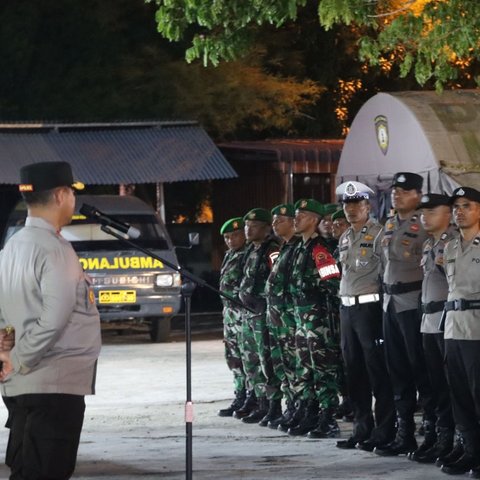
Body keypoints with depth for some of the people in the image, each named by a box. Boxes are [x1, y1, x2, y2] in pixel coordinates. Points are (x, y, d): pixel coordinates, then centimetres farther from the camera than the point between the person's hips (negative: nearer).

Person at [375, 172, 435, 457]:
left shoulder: (424, 226, -10)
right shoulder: (389, 226, 15)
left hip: (413, 302, -8)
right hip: (391, 301, 8)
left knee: (420, 369, -6)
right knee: (398, 369, 11)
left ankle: (434, 430, 0)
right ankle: (405, 432, 17)